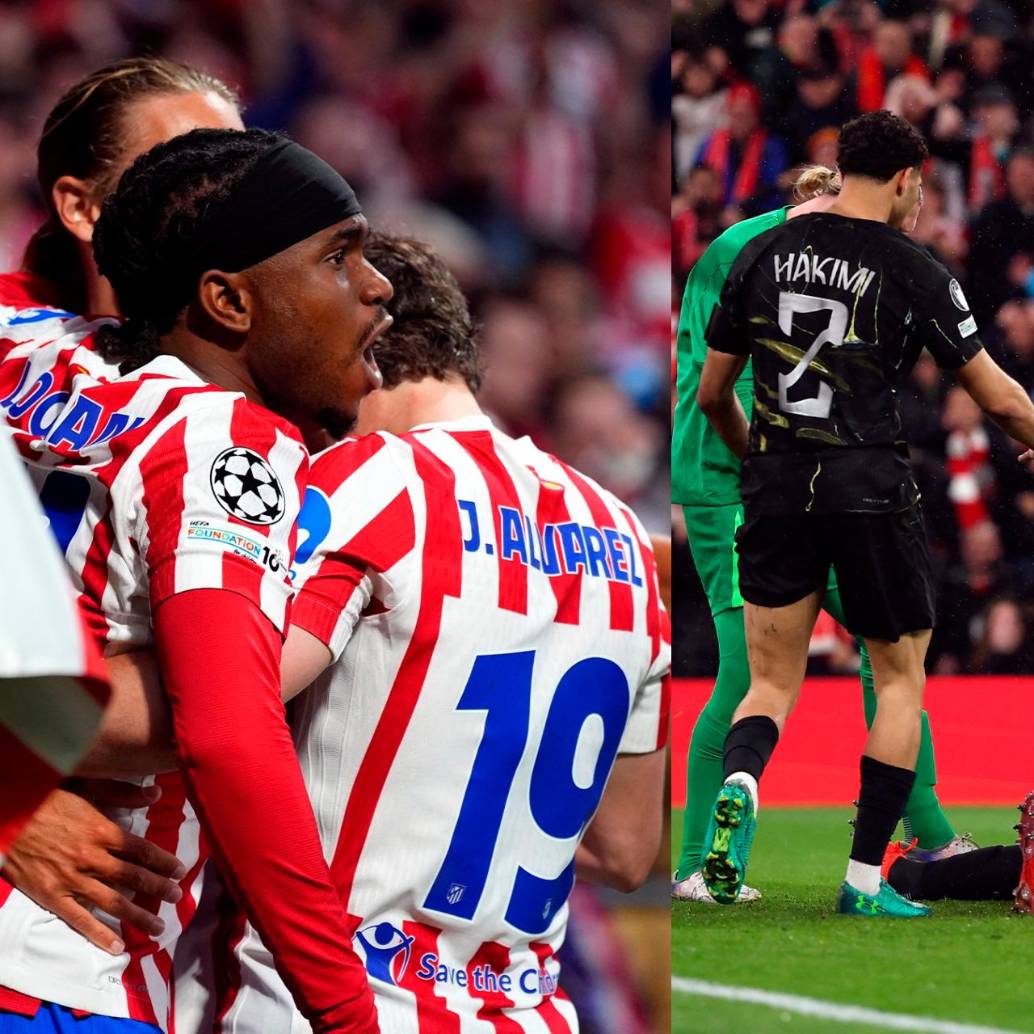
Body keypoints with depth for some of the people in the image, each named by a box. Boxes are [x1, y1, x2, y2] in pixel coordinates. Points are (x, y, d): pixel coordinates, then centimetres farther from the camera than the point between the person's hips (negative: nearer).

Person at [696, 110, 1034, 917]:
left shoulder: (764, 254, 6)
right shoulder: (913, 271, -5)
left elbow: (711, 393, 13)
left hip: (777, 488, 3)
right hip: (870, 489, -3)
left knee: (772, 684, 11)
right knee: (900, 679, 12)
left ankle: (739, 786, -23)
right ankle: (866, 879, 6)